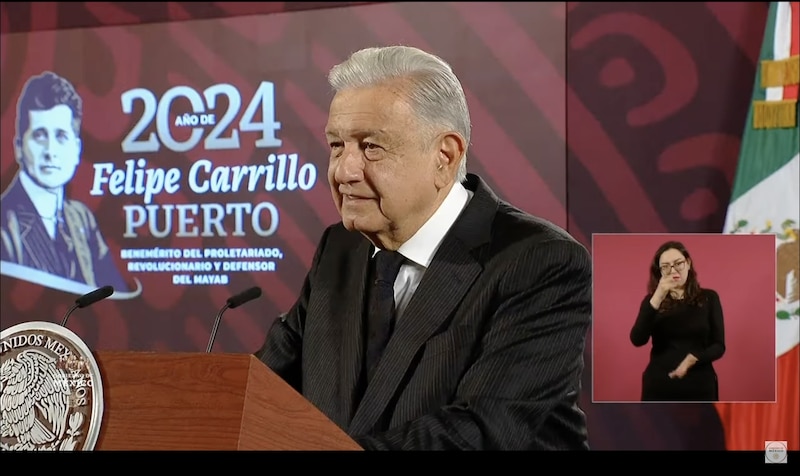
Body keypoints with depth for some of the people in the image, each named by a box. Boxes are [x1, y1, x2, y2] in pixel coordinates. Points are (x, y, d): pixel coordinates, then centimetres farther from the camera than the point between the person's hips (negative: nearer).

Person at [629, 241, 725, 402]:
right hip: (659, 388, 0)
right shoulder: (653, 300, 5)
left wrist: (693, 359, -17)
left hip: (699, 387, 0)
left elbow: (718, 346, 3)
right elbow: (637, 340, -11)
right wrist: (657, 298, -19)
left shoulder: (708, 298, 5)